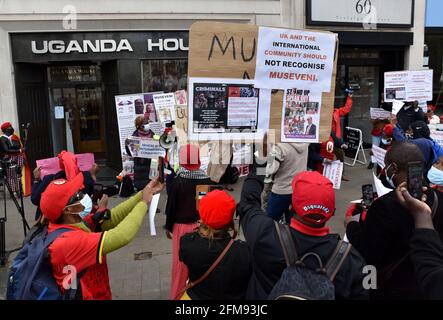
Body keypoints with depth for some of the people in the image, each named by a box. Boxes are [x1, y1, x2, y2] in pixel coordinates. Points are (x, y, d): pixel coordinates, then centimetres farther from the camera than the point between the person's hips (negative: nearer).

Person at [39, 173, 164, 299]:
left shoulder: (73, 223, -4)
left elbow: (112, 217, -3)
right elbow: (121, 236, -32)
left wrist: (144, 193, -10)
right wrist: (144, 202, -21)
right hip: (89, 296, -8)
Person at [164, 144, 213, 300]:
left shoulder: (176, 182, -14)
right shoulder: (207, 181, -6)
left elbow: (171, 206, -8)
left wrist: (168, 227, 5)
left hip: (182, 226, -2)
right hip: (203, 225, 3)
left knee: (180, 262, 9)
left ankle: (177, 295, 22)